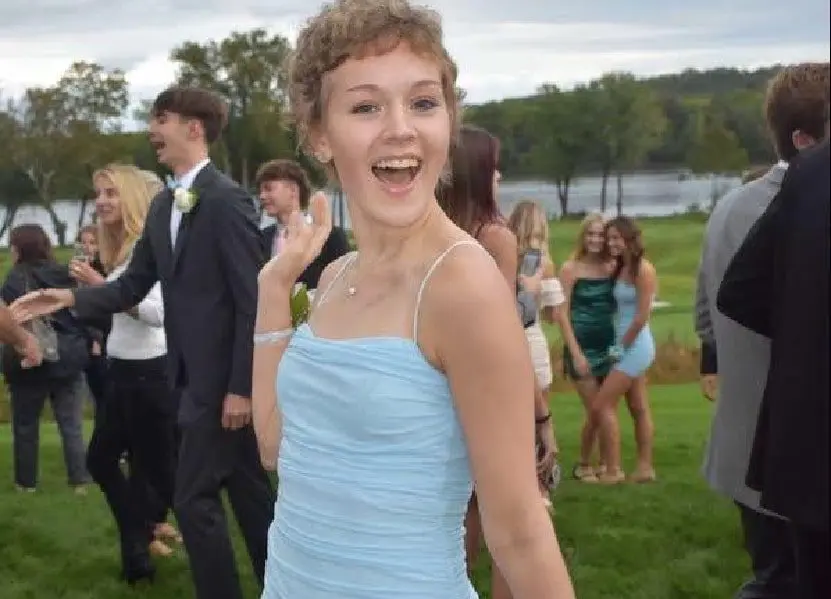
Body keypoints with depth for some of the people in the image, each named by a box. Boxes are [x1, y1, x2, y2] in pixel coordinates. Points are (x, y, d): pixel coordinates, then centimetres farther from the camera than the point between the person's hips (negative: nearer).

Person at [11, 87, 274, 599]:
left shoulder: (226, 199, -16)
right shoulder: (163, 205, 10)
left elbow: (253, 300, -18)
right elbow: (133, 287, 12)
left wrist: (241, 386, -18)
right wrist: (72, 298, -4)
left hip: (223, 376, -9)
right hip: (197, 374, 9)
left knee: (195, 498, -4)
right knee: (248, 490, 16)